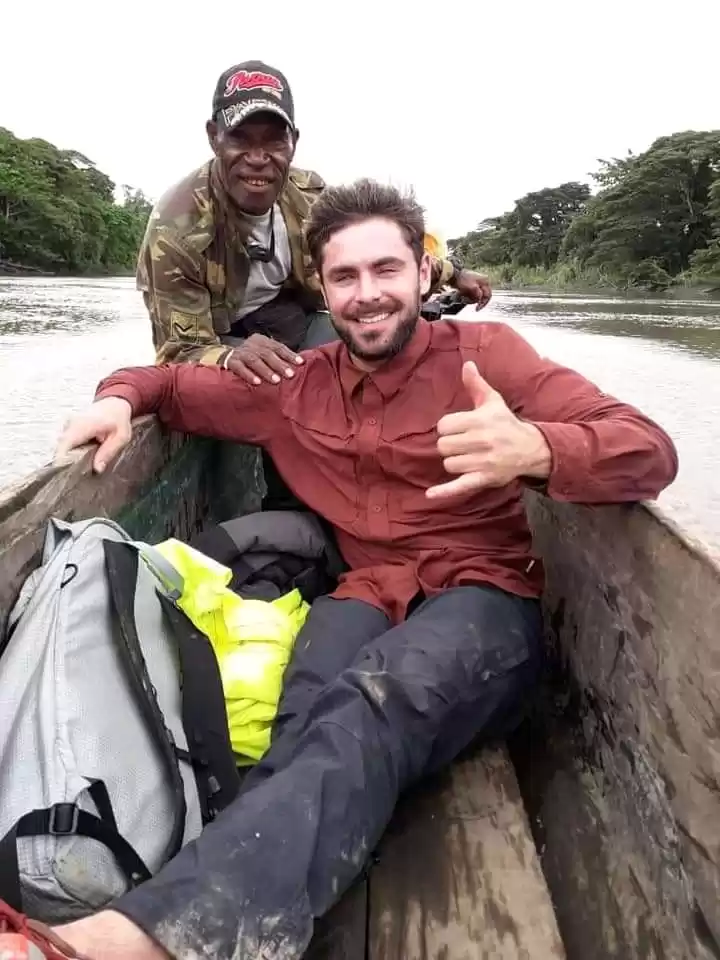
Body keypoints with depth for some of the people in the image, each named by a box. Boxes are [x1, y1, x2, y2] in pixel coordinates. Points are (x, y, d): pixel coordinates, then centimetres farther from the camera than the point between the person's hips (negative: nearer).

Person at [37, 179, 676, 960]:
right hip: (370, 594, 4)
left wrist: (535, 448, -34)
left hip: (484, 597, -3)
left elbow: (650, 452, -11)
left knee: (376, 701, -36)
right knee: (314, 715, -33)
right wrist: (121, 398, 4)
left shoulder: (483, 352, 0)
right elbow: (176, 383, 29)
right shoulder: (296, 384, 12)